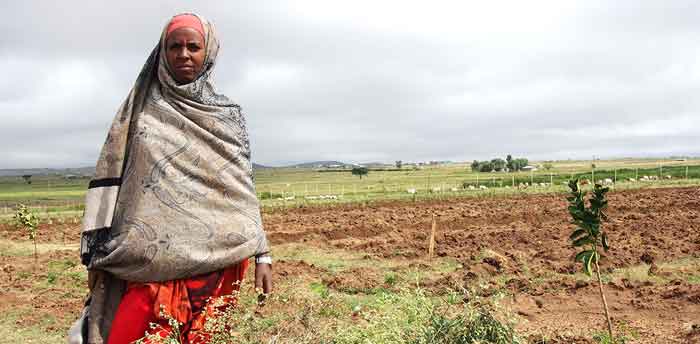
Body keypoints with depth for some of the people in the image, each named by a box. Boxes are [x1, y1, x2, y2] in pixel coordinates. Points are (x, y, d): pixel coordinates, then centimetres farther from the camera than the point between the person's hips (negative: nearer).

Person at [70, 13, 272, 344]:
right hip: (151, 254, 0)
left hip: (216, 256, 1)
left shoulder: (228, 115, 9)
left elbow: (243, 189, 7)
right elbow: (109, 180, 5)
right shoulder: (140, 108, 8)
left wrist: (262, 254, 2)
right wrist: (97, 253, 0)